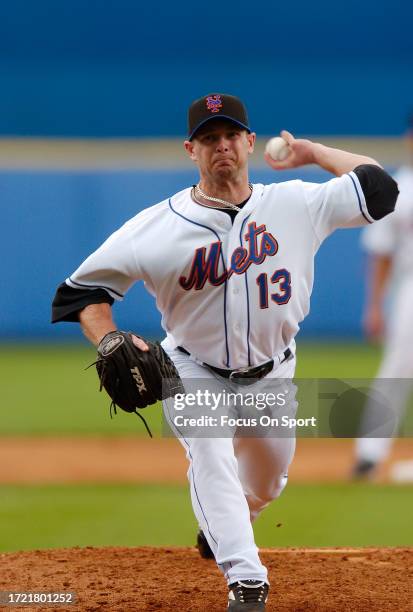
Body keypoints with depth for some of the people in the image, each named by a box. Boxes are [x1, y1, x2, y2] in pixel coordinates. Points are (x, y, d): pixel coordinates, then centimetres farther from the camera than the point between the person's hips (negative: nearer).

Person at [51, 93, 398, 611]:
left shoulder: (296, 204, -11)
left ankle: (219, 526, 53)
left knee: (266, 484, 18)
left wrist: (310, 152, -3)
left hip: (271, 374, 3)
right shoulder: (158, 227, -19)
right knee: (210, 452, -29)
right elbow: (81, 290, -13)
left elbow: (379, 189, -7)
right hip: (193, 370, -3)